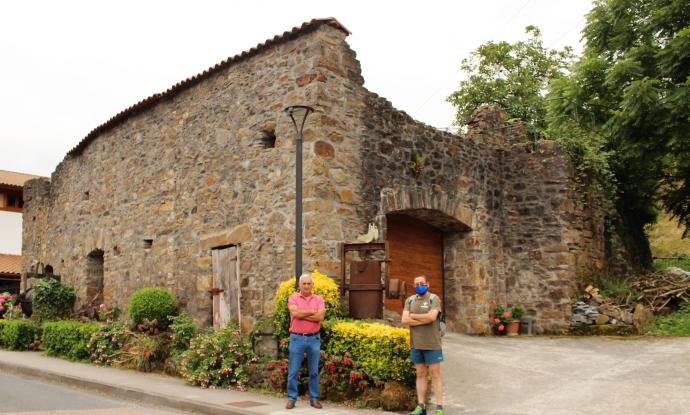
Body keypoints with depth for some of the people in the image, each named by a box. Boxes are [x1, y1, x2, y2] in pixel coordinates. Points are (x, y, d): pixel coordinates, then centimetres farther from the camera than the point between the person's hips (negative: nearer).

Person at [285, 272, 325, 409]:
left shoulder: (319, 299, 4)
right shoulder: (293, 298, 1)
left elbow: (320, 317, -12)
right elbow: (295, 313, -18)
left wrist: (302, 315, -12)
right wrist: (313, 311, -9)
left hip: (314, 338, 1)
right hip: (297, 338, -1)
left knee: (314, 371, 8)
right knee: (293, 371, 3)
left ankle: (314, 398, 17)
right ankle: (291, 398, 13)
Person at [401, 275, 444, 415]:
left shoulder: (434, 298, -4)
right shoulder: (409, 300, 8)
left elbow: (431, 316, -20)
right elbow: (404, 320, -4)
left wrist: (412, 316, -8)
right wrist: (424, 320, -14)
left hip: (432, 344, -4)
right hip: (415, 344, 4)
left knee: (435, 374, 1)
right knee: (420, 374, 9)